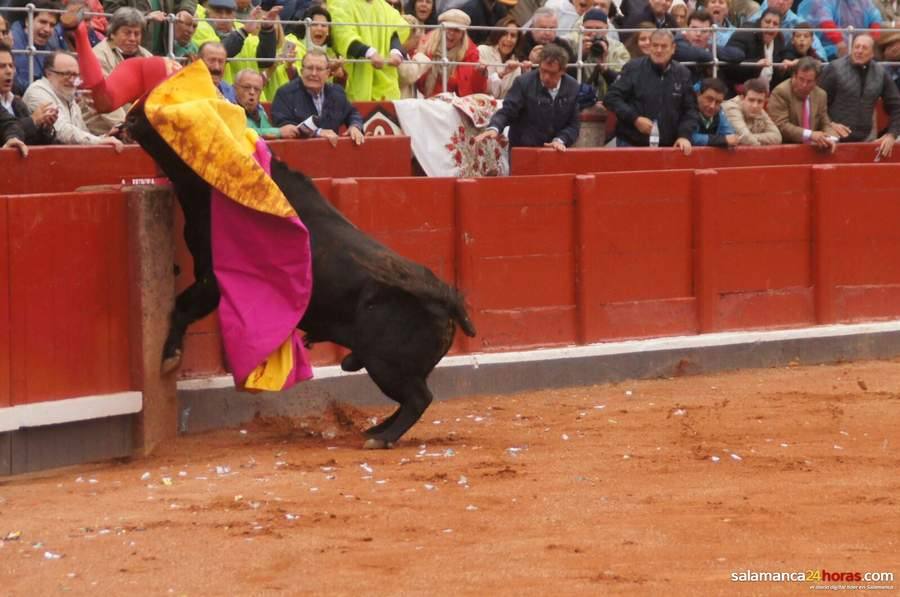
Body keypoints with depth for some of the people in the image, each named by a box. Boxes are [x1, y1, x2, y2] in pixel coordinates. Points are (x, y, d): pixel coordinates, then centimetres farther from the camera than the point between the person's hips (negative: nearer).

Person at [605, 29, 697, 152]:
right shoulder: (633, 69, -1)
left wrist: (684, 135, -5)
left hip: (667, 146, 3)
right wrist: (635, 119, -14)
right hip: (630, 144, -3)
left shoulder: (682, 74, 8)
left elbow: (690, 109, 11)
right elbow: (611, 98, -3)